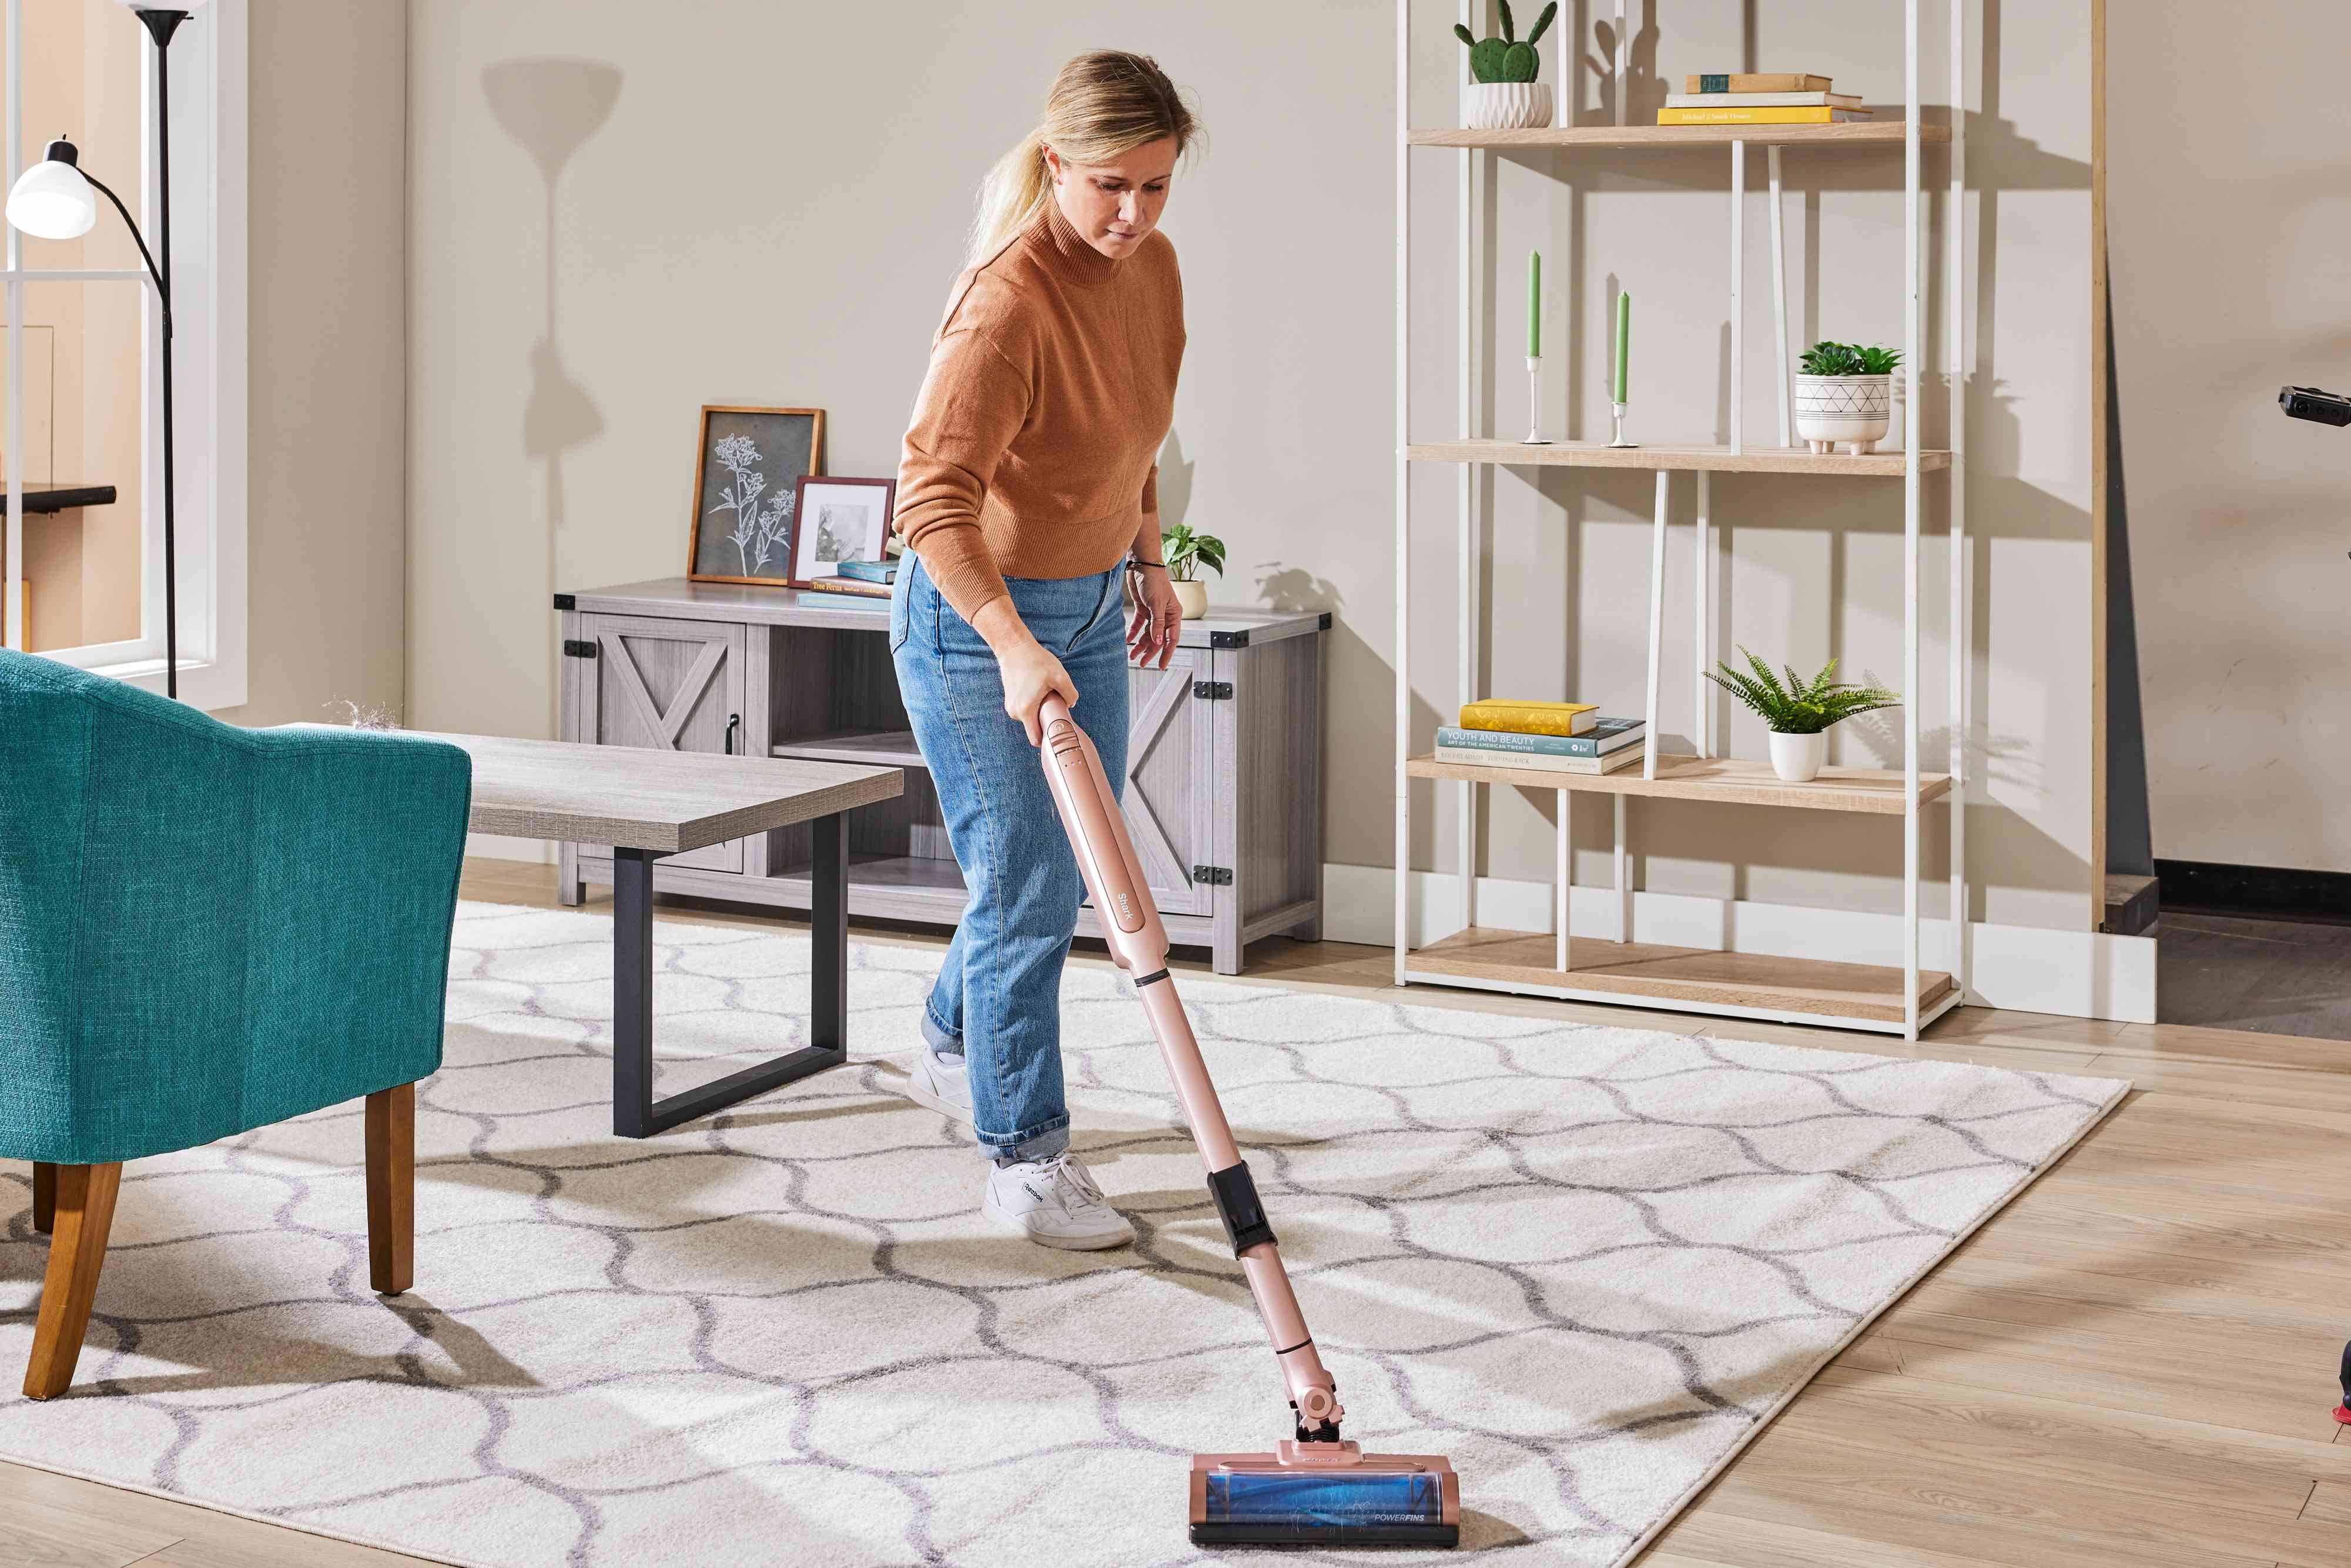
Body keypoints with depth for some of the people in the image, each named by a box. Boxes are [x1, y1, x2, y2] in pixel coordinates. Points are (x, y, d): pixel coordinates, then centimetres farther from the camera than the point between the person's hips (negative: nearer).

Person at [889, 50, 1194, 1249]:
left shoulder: (1151, 267, -2)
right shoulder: (1006, 304, -27)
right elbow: (934, 498, -35)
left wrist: (1148, 562, 17)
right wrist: (1013, 648, -44)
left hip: (1088, 607, 8)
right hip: (973, 616, -8)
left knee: (1067, 873, 18)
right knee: (1026, 891, -5)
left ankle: (953, 1052, 42)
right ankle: (1024, 1161, 7)